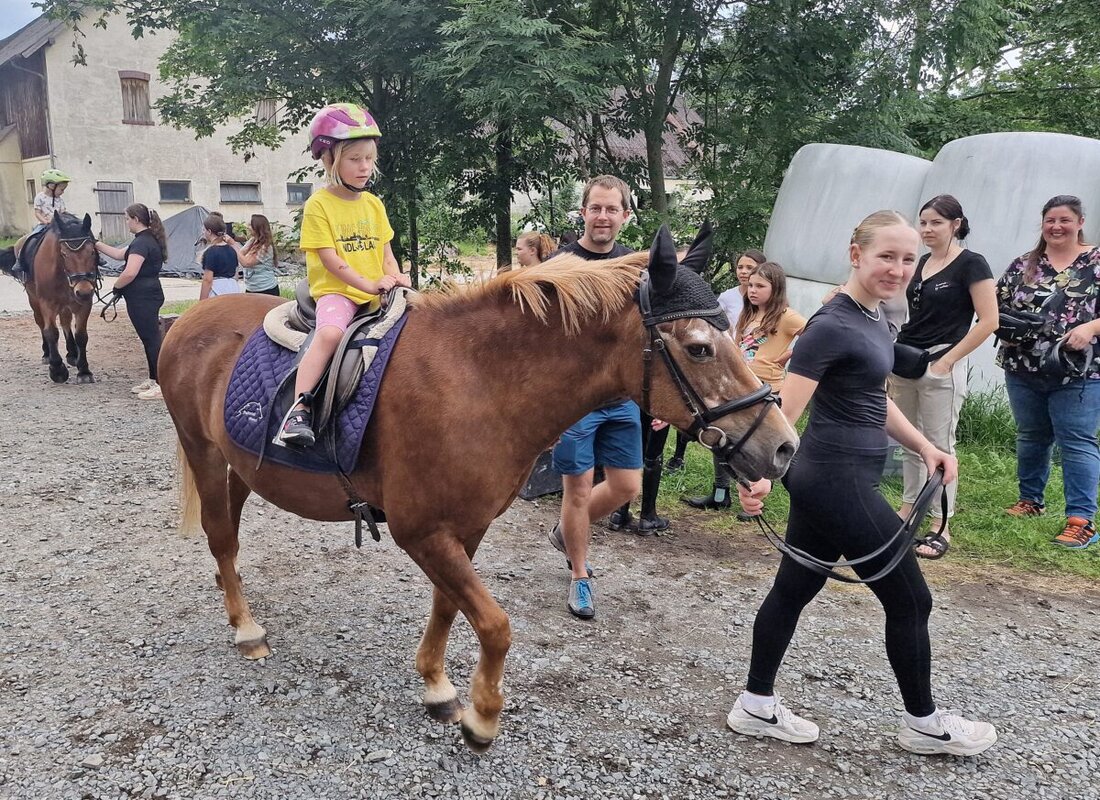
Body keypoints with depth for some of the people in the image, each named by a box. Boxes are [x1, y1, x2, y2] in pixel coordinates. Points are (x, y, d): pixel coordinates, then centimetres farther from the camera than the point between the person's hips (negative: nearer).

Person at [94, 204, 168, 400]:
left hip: (142, 299, -10)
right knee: (150, 339, 15)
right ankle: (153, 380, 24)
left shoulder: (142, 242, -17)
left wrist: (116, 286, -9)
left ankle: (162, 385, -7)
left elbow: (130, 273, -26)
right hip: (149, 296, 10)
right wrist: (97, 245, 25)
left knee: (151, 339, -8)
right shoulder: (148, 239, 15)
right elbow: (120, 254, 25)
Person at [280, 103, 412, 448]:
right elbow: (330, 259, -11)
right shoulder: (318, 205, -4)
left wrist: (395, 279, -7)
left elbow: (386, 253, 14)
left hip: (379, 294, 6)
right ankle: (299, 409, -34)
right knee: (330, 332, -34)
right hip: (335, 290, -6)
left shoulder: (374, 205, 13)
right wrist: (370, 284, -19)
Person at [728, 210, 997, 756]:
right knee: (910, 599, 6)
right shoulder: (832, 326, -19)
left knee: (794, 589, 14)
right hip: (839, 482, -9)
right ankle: (923, 724, 26)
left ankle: (757, 706, 25)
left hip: (825, 480, 9)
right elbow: (785, 410, -26)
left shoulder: (873, 318, 10)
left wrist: (925, 446, 12)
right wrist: (760, 476, -39)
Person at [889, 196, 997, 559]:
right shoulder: (922, 261, 13)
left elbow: (988, 321, -12)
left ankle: (942, 528, 3)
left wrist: (947, 360, -14)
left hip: (939, 367, -7)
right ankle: (908, 510, 24)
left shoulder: (971, 264, -7)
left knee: (939, 445, -3)